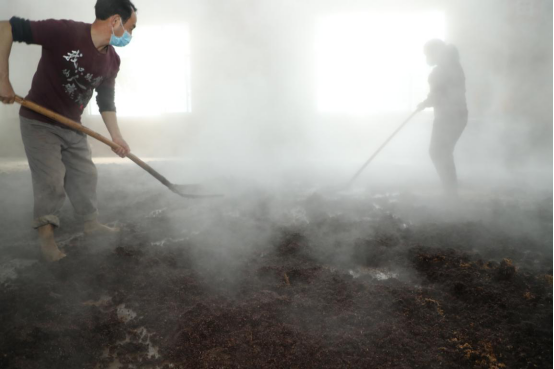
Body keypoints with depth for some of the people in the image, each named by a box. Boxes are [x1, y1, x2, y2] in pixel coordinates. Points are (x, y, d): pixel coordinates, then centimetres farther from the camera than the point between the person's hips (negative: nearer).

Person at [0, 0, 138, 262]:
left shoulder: (112, 61, -4)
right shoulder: (64, 32, -26)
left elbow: (106, 101, 7)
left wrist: (116, 136, 3)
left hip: (72, 126, 6)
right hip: (39, 122, -6)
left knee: (85, 176, 10)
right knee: (51, 180, -7)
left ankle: (91, 223, 27)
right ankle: (46, 233, 11)